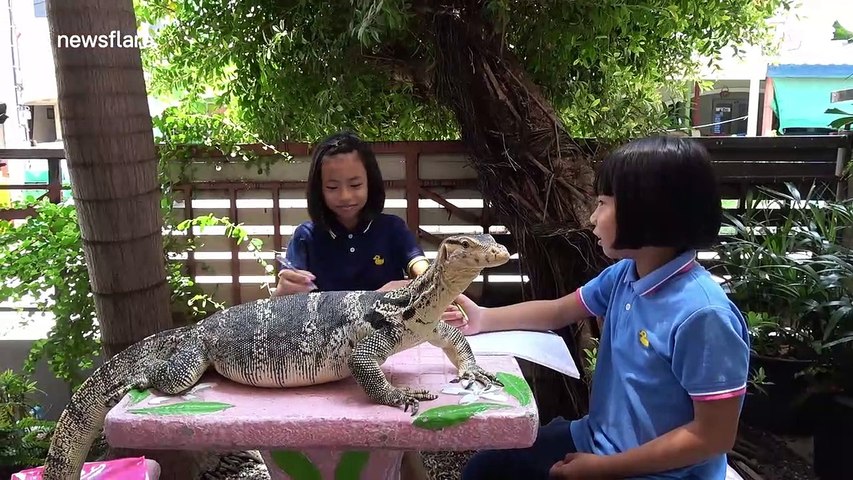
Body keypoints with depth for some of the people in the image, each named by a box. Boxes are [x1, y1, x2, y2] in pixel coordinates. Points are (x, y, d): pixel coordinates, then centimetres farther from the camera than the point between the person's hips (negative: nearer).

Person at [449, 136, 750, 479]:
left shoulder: (702, 315, -27)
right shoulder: (624, 274, -3)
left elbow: (714, 436, -22)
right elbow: (558, 312, 14)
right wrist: (484, 319, 5)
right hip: (595, 440, 7)